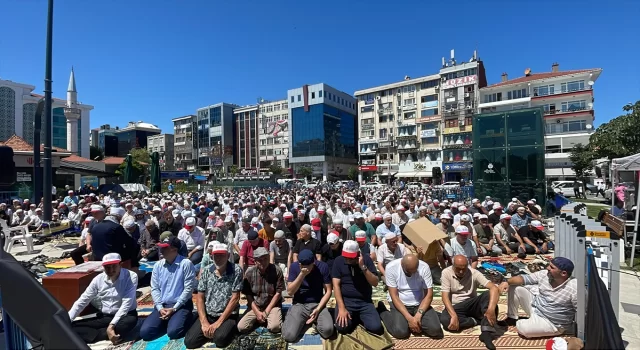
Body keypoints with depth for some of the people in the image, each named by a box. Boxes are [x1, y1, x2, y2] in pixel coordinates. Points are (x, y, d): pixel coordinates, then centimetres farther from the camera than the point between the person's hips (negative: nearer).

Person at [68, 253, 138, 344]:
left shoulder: (131, 276, -17)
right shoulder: (98, 279, -2)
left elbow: (126, 303, -21)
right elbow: (82, 301, 4)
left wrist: (112, 325, -28)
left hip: (124, 315, -4)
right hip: (104, 317, 4)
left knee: (131, 321, -38)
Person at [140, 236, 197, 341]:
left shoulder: (186, 263, -13)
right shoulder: (157, 265, 5)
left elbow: (188, 288, -13)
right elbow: (154, 288, 5)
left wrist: (174, 308, -14)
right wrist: (160, 308, -8)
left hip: (181, 305, -5)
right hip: (162, 306, 5)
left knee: (173, 332, -25)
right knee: (145, 332, -12)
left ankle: (182, 320, 9)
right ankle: (167, 321, 16)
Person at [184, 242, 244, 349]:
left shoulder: (236, 270, -12)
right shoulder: (206, 271, 1)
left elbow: (235, 298, -13)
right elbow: (200, 297, 2)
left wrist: (218, 322, -15)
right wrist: (204, 322, -9)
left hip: (228, 316, -4)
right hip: (207, 315, 4)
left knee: (220, 339, -30)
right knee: (189, 342, -14)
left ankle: (219, 330, 5)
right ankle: (210, 332, 15)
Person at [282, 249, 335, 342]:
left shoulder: (323, 267, -9)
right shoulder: (294, 266, -8)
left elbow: (328, 291, -4)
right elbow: (290, 292, -12)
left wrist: (318, 309, -17)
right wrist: (302, 274, -24)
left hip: (318, 304, 0)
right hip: (299, 304, 1)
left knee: (327, 330, -27)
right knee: (289, 336, -23)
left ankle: (315, 321, 7)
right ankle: (303, 322, 9)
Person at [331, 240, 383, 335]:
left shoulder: (366, 259, -4)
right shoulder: (338, 261, -5)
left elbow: (375, 283, -9)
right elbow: (336, 285, -8)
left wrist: (363, 267, -23)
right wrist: (341, 308, -17)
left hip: (365, 301, 1)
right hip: (345, 300, 0)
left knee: (376, 327, -19)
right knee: (342, 327, -22)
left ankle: (360, 317, 14)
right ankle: (354, 317, 12)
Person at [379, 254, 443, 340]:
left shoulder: (424, 267, -14)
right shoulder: (391, 267, -20)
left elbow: (429, 295, -10)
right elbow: (394, 296, -17)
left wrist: (418, 314, -23)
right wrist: (409, 318, -24)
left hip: (420, 304, 3)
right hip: (399, 304, -2)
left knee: (435, 330, -19)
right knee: (400, 332, -24)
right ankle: (383, 313, 5)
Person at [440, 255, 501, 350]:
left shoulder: (474, 273, -10)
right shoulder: (446, 273, -11)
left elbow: (494, 288, -22)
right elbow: (445, 296, -15)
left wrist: (491, 309, -39)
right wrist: (454, 315, -30)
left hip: (472, 305, 1)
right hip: (455, 307, -1)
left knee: (489, 294, -27)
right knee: (445, 320, -35)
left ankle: (486, 333, -33)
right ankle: (479, 320, -17)